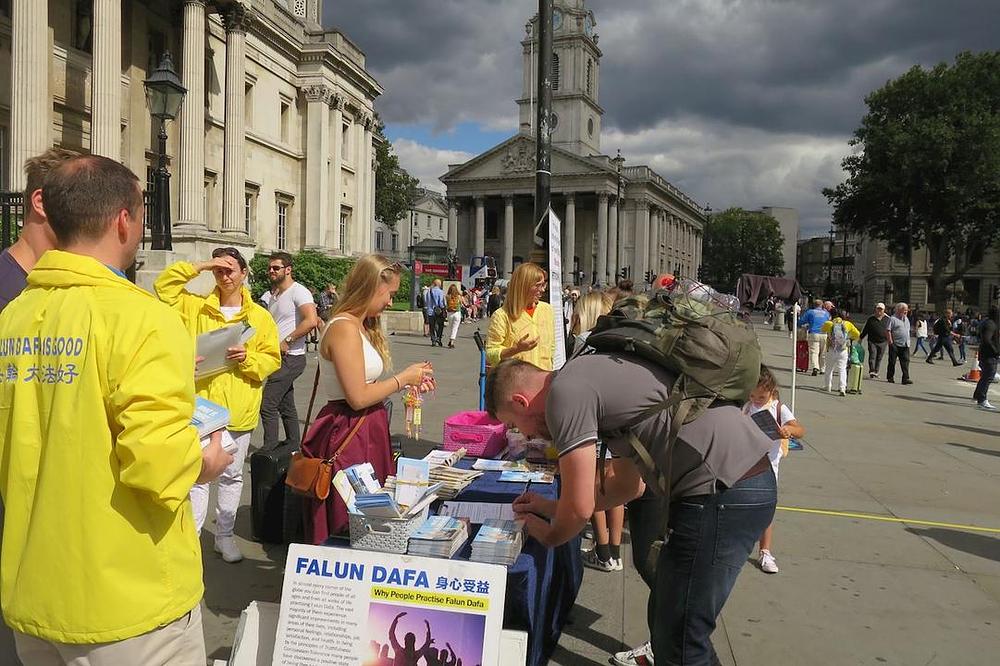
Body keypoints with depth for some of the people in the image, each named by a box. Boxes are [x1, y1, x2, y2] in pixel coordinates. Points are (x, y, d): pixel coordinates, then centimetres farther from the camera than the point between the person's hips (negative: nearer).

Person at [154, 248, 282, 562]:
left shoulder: (260, 316, 3)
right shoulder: (196, 306, 5)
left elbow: (272, 359, 2)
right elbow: (163, 287, -3)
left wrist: (247, 357, -17)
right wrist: (200, 266, -7)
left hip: (239, 410, 1)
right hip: (201, 406, -1)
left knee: (232, 475, 13)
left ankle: (224, 534, 26)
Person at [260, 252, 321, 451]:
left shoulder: (298, 292, -12)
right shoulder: (269, 295, 14)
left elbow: (311, 321, -25)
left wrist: (287, 341, -20)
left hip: (290, 358, -9)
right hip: (281, 359, 9)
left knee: (267, 405, -10)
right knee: (286, 406, 15)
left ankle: (269, 450, -2)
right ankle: (293, 446, 24)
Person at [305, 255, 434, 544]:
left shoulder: (362, 327, 13)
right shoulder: (344, 328, -17)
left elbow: (366, 384, 9)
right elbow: (358, 397, -20)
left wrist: (408, 381, 6)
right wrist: (403, 378, -10)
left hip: (367, 431, 10)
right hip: (348, 436, -10)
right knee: (350, 525, 1)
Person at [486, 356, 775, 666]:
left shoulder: (564, 392, -11)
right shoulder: (590, 376, 19)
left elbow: (580, 508, -10)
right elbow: (630, 484, 24)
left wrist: (549, 536, 12)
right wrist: (554, 507, 27)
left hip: (726, 491, -10)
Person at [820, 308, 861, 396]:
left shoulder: (829, 324, -8)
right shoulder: (847, 324, -2)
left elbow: (822, 330, 14)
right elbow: (857, 335, 6)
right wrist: (850, 339, 24)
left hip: (831, 351, -1)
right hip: (843, 351, 1)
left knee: (829, 369, 16)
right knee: (842, 370, 4)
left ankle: (829, 388, 25)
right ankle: (843, 389, -10)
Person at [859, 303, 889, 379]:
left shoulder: (887, 319, 8)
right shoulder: (871, 319, 5)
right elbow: (865, 330, 10)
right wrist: (860, 338, 9)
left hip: (883, 342, 1)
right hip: (872, 341, -1)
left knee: (879, 358, 7)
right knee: (872, 356, -11)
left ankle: (876, 372, 17)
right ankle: (871, 371, -16)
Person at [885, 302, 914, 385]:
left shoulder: (906, 319, 17)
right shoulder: (893, 319, -6)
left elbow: (908, 330, 24)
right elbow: (888, 331, -11)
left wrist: (908, 341, 18)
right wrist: (890, 341, -15)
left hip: (905, 345, 6)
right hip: (895, 344, -6)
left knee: (905, 361, -4)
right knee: (892, 361, 2)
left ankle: (905, 378, -6)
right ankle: (890, 378, 13)